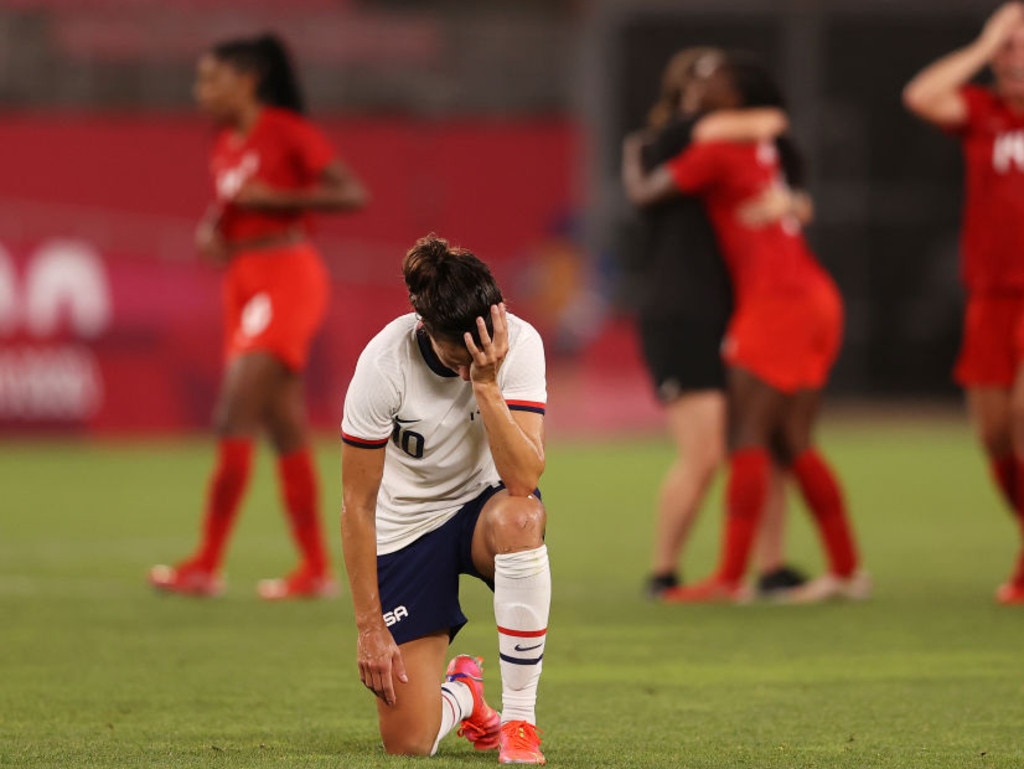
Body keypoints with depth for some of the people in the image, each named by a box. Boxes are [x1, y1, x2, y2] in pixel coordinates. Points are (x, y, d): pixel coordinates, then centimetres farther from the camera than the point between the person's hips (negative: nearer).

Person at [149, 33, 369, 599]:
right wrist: (209, 230, 3)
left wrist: (274, 197, -17)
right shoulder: (225, 146, 14)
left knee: (235, 417, -14)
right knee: (284, 430, 8)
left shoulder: (287, 130, -8)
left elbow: (353, 193, -12)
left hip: (285, 277, -8)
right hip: (243, 284, 8)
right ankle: (315, 569, 11)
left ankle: (207, 564, -14)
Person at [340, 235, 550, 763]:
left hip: (484, 504, 1)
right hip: (406, 530, -1)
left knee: (519, 517, -40)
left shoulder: (519, 344, -21)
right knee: (408, 742, -11)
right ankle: (462, 694, 30)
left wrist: (487, 385, -38)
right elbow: (357, 506, -17)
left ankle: (519, 718, -24)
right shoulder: (384, 363, -25)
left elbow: (524, 478, -30)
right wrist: (369, 626, -16)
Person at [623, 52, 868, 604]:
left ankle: (729, 578, -14)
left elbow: (643, 193, -5)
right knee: (793, 443, 11)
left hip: (775, 304, -8)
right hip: (817, 298, 8)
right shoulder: (769, 149, 16)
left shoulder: (718, 150, -8)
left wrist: (632, 156, 17)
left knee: (748, 438, -9)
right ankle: (847, 569, 10)